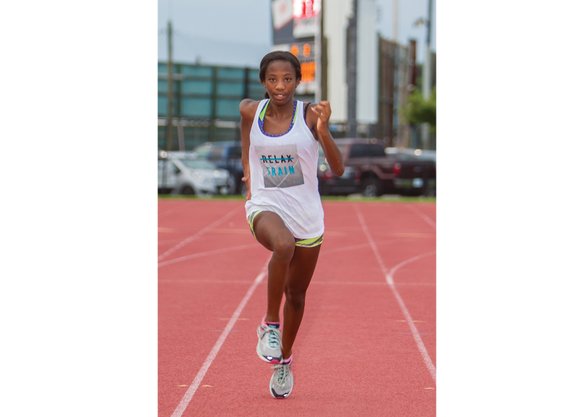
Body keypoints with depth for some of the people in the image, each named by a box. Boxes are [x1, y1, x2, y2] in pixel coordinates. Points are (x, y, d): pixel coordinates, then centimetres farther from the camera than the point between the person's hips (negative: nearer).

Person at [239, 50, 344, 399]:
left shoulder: (310, 115, -9)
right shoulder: (251, 111, -3)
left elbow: (338, 169, -14)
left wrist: (323, 131, -29)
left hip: (307, 214, 1)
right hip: (265, 207, -1)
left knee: (296, 295, 13)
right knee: (284, 245, -37)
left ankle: (284, 360, 38)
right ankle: (269, 324, -19)